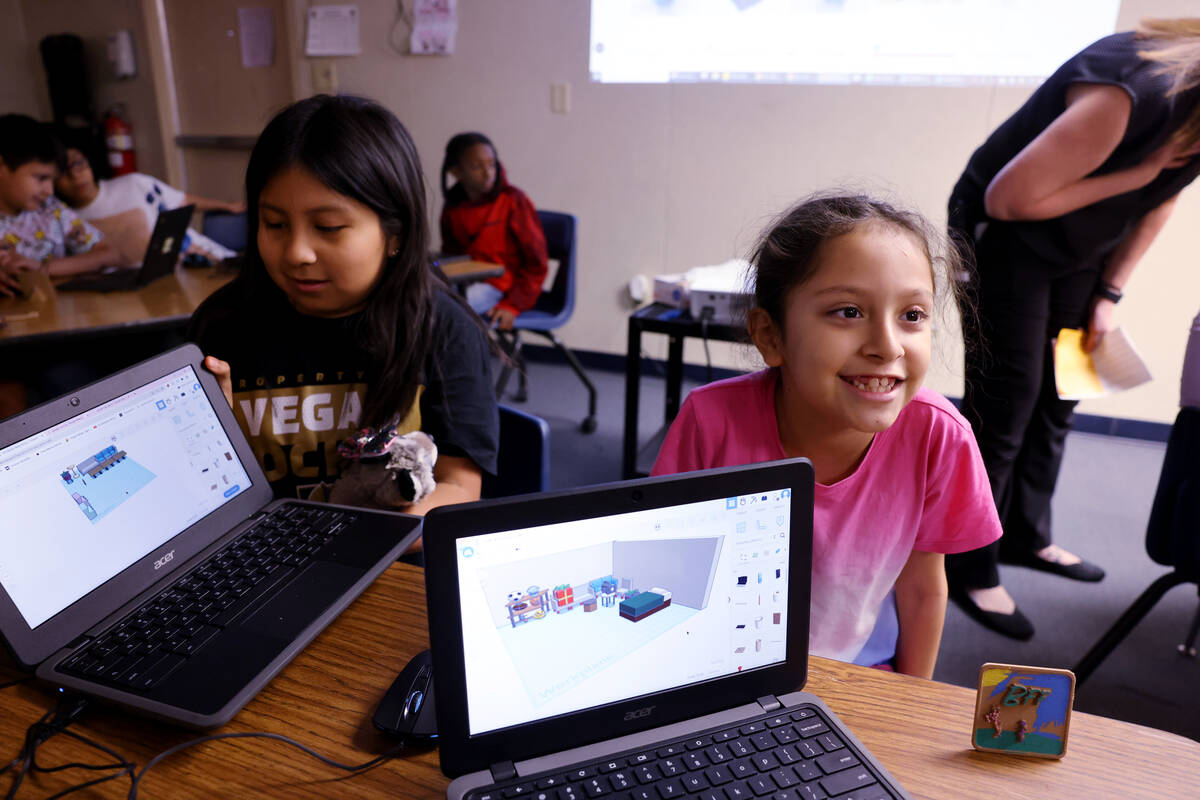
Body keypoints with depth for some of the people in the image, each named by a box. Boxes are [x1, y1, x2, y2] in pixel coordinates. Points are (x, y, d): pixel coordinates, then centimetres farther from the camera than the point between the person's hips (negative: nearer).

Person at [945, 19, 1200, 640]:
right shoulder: (1131, 96, -30)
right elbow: (1009, 198, -28)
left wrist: (1108, 295, 6)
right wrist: (1135, 174, -23)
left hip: (1079, 246, 9)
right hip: (1003, 235, -8)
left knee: (1057, 399, 10)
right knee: (1003, 407, -9)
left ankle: (1025, 535, 26)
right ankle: (969, 568, 1)